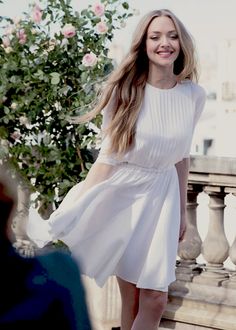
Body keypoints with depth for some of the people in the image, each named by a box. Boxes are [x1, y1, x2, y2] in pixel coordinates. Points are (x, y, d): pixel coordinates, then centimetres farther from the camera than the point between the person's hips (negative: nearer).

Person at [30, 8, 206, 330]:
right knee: (130, 297, 2)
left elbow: (182, 156, 10)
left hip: (162, 195, 2)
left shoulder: (194, 95, -1)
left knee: (155, 299, -1)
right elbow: (108, 156, -8)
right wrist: (80, 206, -13)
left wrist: (183, 210, 15)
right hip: (123, 191, -2)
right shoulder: (125, 90, -9)